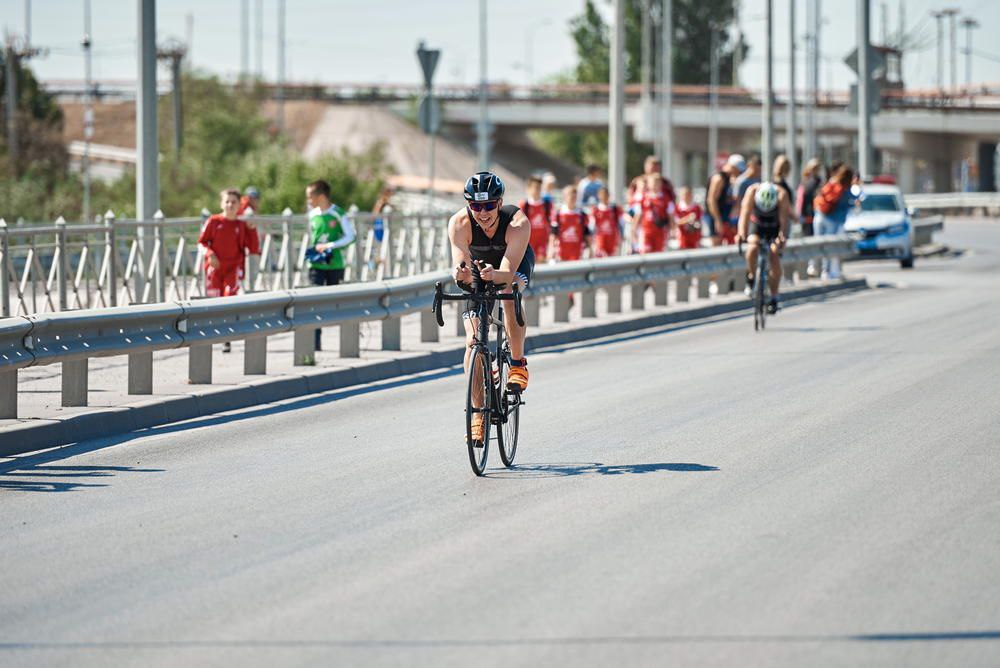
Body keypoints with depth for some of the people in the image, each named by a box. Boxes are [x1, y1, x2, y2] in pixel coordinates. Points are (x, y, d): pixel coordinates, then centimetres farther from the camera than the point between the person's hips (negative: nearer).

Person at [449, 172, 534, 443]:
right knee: (473, 342, -10)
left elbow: (508, 273, -43)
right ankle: (478, 413, -1)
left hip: (516, 263, -1)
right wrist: (461, 274, -63)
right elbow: (460, 263, -40)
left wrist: (493, 274, -65)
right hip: (479, 267, 1)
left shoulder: (518, 223, -38)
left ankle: (518, 363, -17)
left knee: (510, 292, -36)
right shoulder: (459, 224, -33)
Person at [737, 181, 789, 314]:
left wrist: (782, 237, -48)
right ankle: (751, 278, -1)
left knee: (774, 256, -16)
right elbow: (745, 213, -37)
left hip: (775, 228, 0)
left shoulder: (781, 195, -29)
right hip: (756, 224, 0)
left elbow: (784, 218, -34)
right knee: (752, 248, -29)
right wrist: (741, 233, -50)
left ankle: (773, 298, -5)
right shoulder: (752, 191, -29)